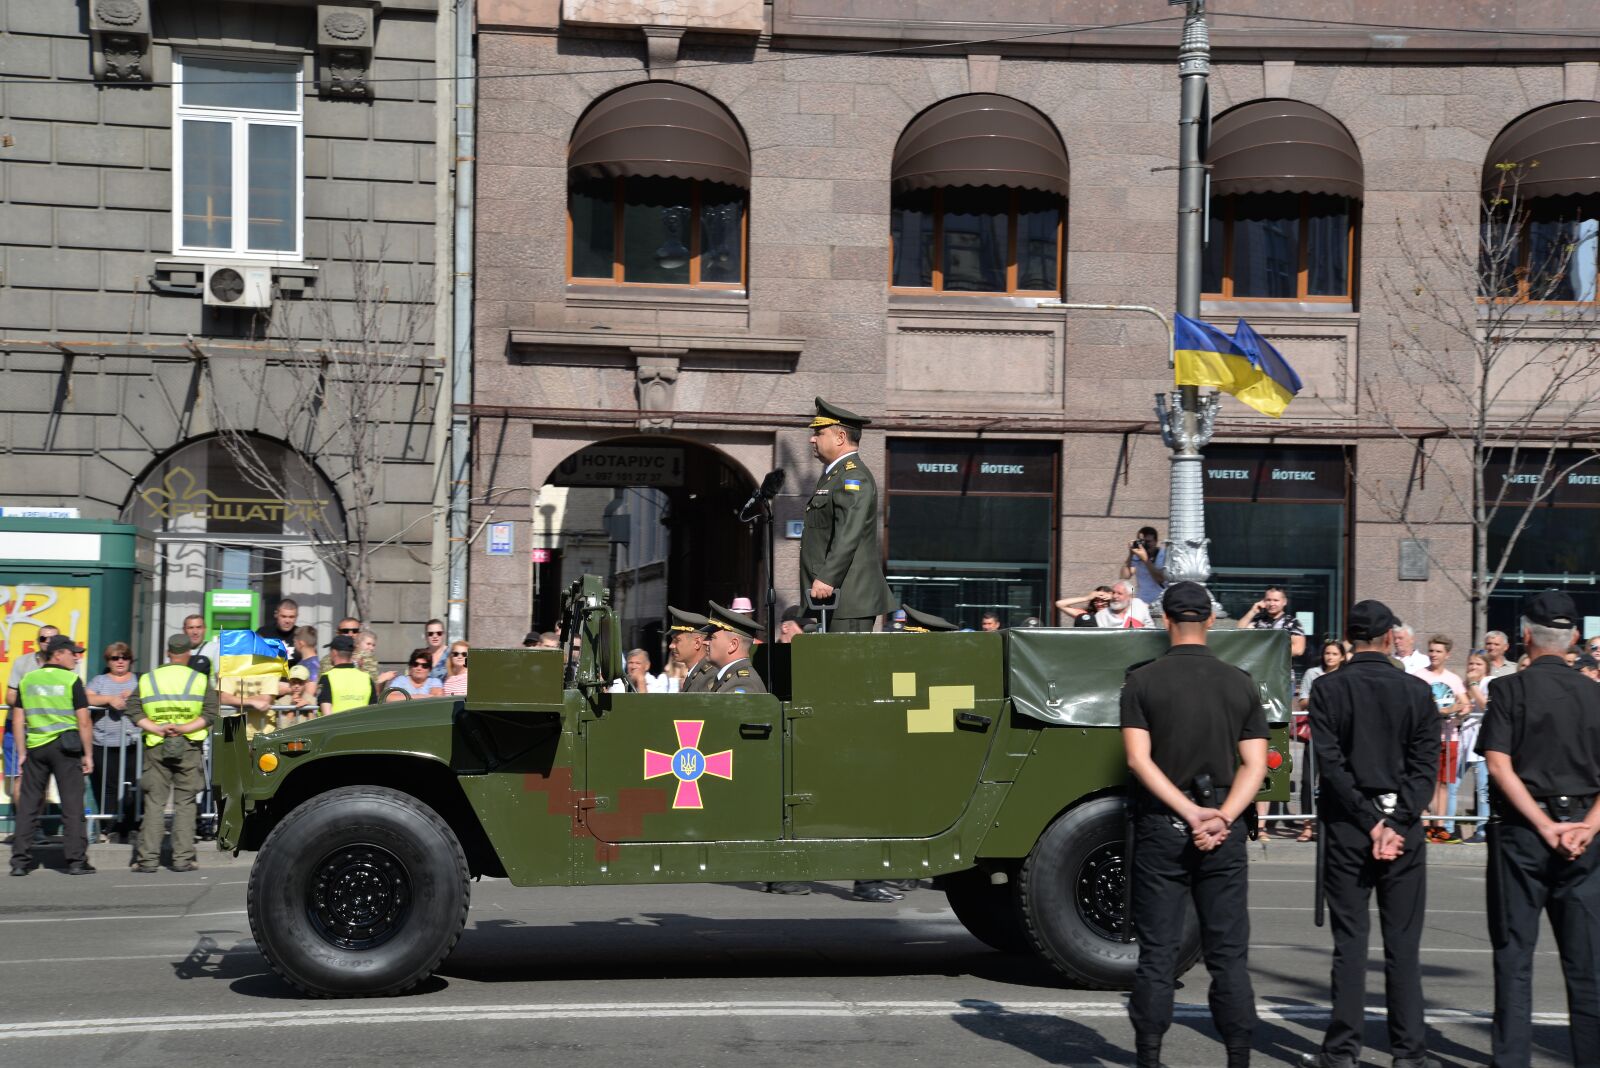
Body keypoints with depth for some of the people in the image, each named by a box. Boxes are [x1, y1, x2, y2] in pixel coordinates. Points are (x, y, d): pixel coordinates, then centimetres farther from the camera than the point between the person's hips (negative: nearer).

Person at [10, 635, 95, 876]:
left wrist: (22, 753, 13)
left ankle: (20, 860, 8)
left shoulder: (27, 680, 8)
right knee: (72, 805, 0)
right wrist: (88, 754, -1)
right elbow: (84, 722, -8)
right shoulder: (71, 680, -6)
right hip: (65, 746, -4)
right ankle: (76, 860, 0)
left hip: (35, 747, 4)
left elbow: (18, 721, 8)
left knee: (28, 804, 8)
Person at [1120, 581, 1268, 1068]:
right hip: (1224, 832, 1)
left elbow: (1139, 759, -10)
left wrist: (1188, 813, -12)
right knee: (1229, 953, 6)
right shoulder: (1240, 684, 5)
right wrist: (1221, 818, -10)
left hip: (1161, 827, -1)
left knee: (1157, 951, 4)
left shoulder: (1142, 681, -3)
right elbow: (1254, 765, -1)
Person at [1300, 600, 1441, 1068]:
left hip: (1346, 827, -1)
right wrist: (1396, 823, -8)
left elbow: (1330, 762, -9)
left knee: (1349, 941, 3)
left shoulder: (1328, 689, -3)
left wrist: (1369, 821, -8)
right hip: (1404, 825, 1)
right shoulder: (1417, 691, 1)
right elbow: (1425, 765, -4)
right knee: (1403, 943, 5)